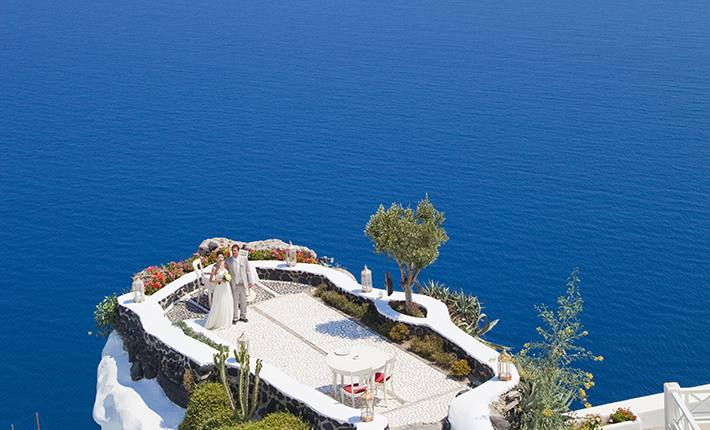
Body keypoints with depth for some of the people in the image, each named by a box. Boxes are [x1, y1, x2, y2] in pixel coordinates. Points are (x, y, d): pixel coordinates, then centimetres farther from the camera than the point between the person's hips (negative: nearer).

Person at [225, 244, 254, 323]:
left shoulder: (244, 259, -1)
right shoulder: (228, 261, -5)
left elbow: (248, 270, 5)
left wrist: (250, 281, 4)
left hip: (243, 284, 2)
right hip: (234, 285, -2)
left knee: (243, 301, 13)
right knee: (235, 301, 3)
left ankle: (243, 316, 27)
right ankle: (235, 317, 17)